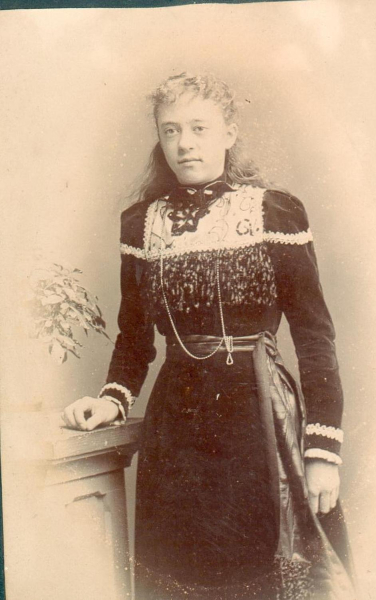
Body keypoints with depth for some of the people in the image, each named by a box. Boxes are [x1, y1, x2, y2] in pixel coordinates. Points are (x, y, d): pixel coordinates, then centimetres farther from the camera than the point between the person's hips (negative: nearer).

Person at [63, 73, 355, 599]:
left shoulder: (277, 212, -3)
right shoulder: (141, 223, 6)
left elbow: (315, 336, -4)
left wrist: (324, 448, -8)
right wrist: (113, 400, -3)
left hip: (262, 417, -2)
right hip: (176, 427, 3)